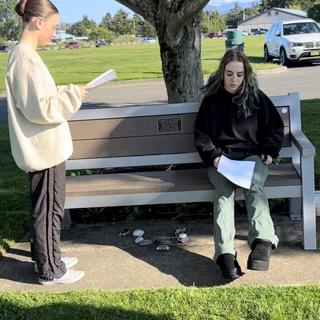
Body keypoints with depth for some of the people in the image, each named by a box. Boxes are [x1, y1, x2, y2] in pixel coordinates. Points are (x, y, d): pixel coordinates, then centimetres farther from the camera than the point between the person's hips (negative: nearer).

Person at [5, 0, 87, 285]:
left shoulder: (24, 54, 10)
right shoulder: (25, 59, -21)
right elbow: (40, 108, -24)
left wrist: (66, 93, 8)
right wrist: (72, 95, -14)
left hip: (44, 147, 10)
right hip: (44, 149, -10)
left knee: (46, 207, 20)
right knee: (48, 209, 3)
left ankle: (47, 258, 34)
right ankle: (50, 270, 16)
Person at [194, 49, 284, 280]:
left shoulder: (257, 97, 11)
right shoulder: (211, 100, 10)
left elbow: (275, 127, 16)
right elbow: (201, 135, 11)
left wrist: (270, 151, 0)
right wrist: (213, 155, -6)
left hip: (252, 156, 1)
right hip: (221, 158, 0)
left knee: (254, 187, -33)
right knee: (224, 192, -30)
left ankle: (263, 241, -52)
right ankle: (225, 253, -47)